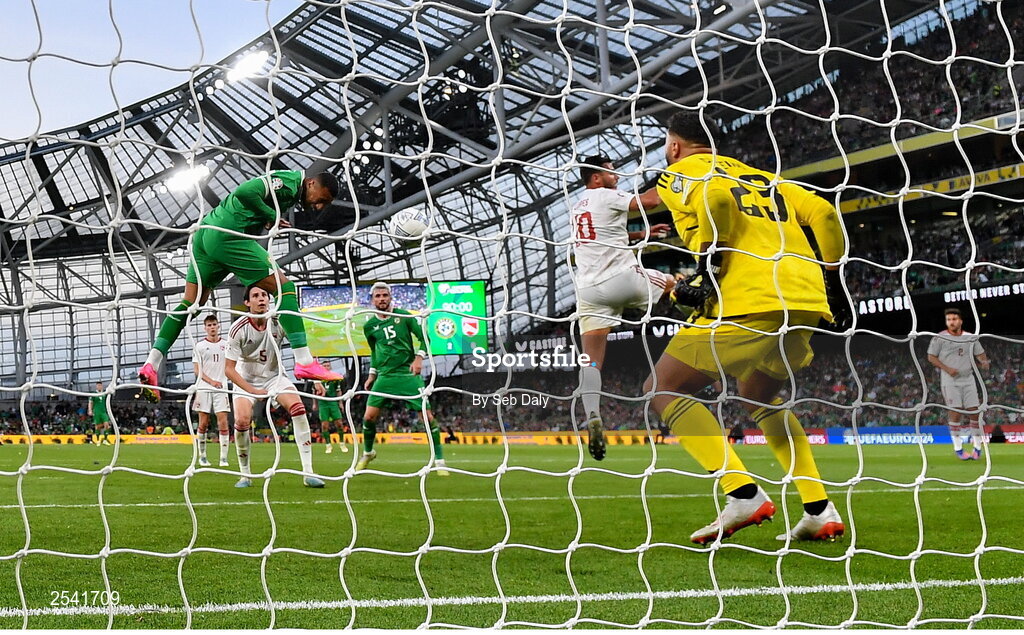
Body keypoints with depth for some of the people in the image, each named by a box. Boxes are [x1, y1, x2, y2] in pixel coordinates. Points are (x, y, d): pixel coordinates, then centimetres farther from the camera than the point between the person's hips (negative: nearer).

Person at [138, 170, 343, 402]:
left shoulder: (290, 192, 22)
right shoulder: (291, 181, -9)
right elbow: (245, 192, -22)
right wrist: (272, 216, -12)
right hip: (227, 235, -11)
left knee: (190, 303, 12)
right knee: (284, 287, -8)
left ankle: (151, 365, 8)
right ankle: (305, 363, -11)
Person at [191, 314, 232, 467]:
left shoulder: (225, 345, 11)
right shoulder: (199, 346, 5)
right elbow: (197, 370, 1)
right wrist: (211, 381, -11)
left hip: (221, 388, 1)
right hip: (203, 388, -1)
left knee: (223, 422, -8)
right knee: (203, 424, 0)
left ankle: (224, 458, -6)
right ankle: (202, 457, 10)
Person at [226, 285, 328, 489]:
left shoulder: (279, 322, -15)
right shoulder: (238, 329, -20)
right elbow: (229, 369, -17)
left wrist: (316, 379, -14)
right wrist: (254, 391, -24)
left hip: (275, 376, 2)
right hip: (246, 380, -1)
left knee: (298, 408, -23)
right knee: (242, 420, -26)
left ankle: (308, 472, -21)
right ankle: (245, 475, -4)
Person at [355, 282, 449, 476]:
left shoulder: (403, 316, -2)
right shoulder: (369, 326, 6)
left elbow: (423, 337, 2)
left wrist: (419, 358, -12)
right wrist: (372, 375, 18)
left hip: (408, 374, -2)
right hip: (385, 376, 2)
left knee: (427, 416, -9)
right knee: (369, 417, -5)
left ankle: (439, 460, 2)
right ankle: (368, 453, 23)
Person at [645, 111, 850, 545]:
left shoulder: (678, 174, 10)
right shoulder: (760, 176, 29)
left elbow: (714, 195, -14)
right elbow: (823, 213, 18)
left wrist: (708, 268, -13)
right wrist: (833, 282, 22)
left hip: (746, 302, -7)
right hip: (806, 301, 7)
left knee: (663, 391, 5)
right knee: (759, 398, 29)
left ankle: (743, 495, -11)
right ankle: (820, 510, 16)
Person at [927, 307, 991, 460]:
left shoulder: (971, 338, 8)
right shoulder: (940, 338, -3)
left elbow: (981, 354, 16)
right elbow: (931, 357, -1)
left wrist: (984, 362, -8)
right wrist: (947, 369, -13)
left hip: (968, 380, 3)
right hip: (950, 380, -3)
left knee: (974, 413, 0)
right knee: (955, 413, -8)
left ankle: (977, 446, 11)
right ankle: (958, 448, 1)